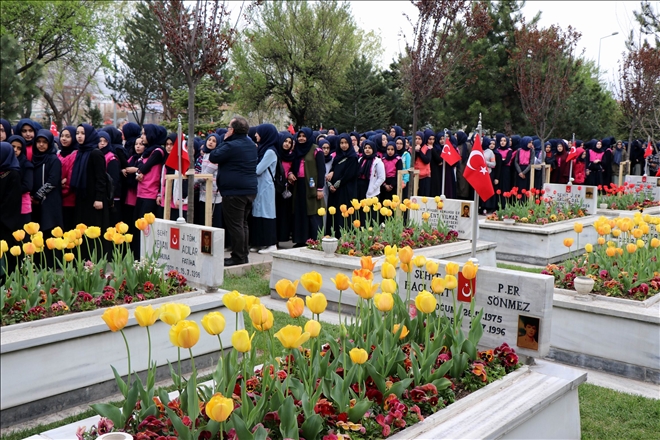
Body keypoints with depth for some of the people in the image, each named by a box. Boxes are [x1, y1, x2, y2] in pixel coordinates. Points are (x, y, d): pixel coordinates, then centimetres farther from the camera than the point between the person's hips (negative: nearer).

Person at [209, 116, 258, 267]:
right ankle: (244, 254, 20)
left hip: (234, 191, -9)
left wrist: (224, 141, -1)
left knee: (235, 225, -4)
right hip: (250, 190, 9)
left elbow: (213, 157, -10)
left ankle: (238, 257, -2)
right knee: (243, 223, 15)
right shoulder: (251, 145, 13)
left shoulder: (231, 146, -16)